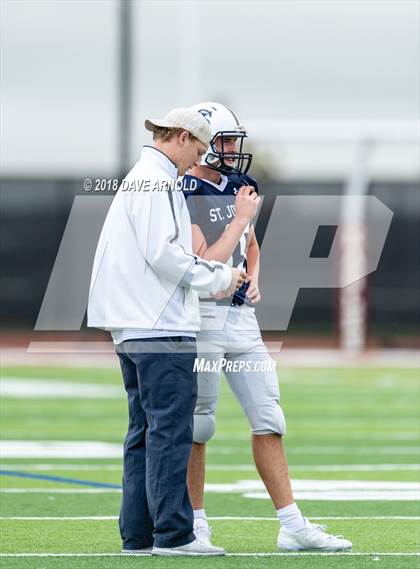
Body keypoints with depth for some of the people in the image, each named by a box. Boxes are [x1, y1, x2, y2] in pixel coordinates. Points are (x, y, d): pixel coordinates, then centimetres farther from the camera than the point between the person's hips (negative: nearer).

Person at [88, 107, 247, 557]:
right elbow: (163, 253, -19)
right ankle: (172, 533, -10)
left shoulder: (137, 180, 20)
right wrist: (218, 279, -8)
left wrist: (215, 273, 16)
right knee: (170, 430, -9)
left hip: (133, 329, 10)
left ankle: (137, 535, 11)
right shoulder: (157, 181, -11)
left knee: (144, 432, 11)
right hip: (161, 328, -10)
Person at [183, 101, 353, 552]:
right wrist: (240, 218, -15)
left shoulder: (240, 187, 12)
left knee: (268, 419, 5)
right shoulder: (184, 197, -14)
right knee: (196, 425, 2)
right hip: (202, 315, -8)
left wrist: (253, 279, 9)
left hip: (241, 314, 8)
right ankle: (195, 523, 13)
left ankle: (292, 526, 6)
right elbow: (206, 266, -18)